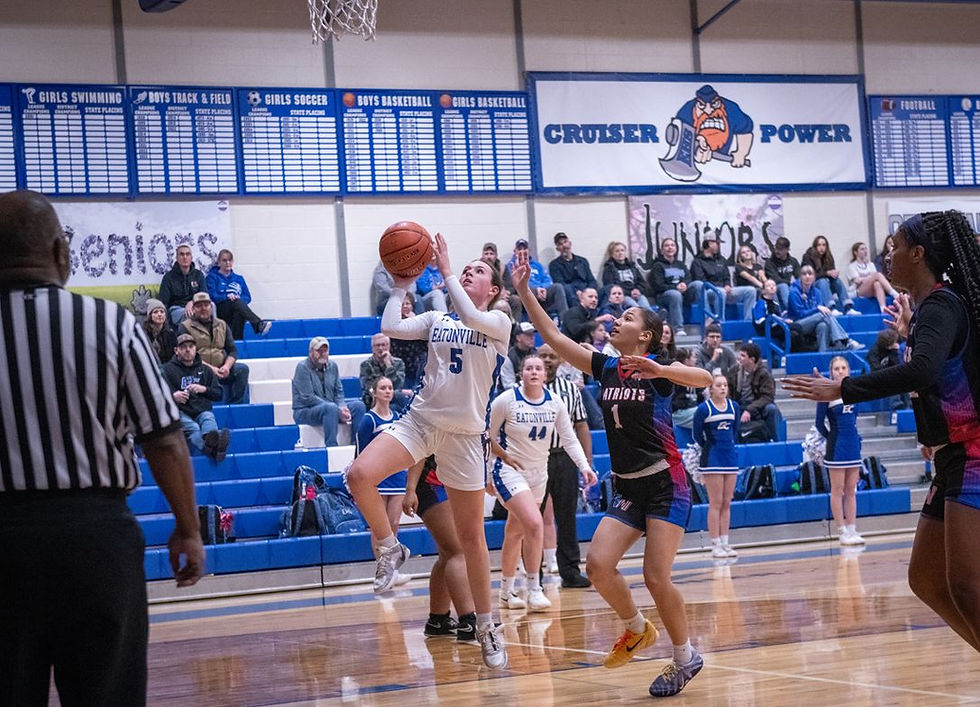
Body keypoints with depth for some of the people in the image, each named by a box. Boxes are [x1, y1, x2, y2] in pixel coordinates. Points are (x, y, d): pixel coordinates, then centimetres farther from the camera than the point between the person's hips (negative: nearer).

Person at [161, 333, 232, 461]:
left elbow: (218, 394, 23)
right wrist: (173, 396, -14)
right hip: (180, 412, -2)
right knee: (192, 428, -36)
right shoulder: (167, 369, 17)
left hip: (202, 411, 2)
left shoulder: (205, 370, 27)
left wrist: (204, 389, 2)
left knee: (208, 419, -35)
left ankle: (210, 445, -71)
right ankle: (210, 448, -72)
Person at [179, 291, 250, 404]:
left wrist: (226, 366, -8)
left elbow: (232, 350, 15)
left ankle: (235, 404, -22)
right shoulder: (185, 327, 5)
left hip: (221, 369, 5)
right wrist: (210, 368, -16)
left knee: (242, 369, -24)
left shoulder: (221, 325, 20)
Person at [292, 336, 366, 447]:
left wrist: (342, 407, -13)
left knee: (358, 405, -11)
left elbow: (338, 392, 12)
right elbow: (308, 398, -18)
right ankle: (331, 447, -37)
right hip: (304, 412, -7)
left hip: (330, 408, 7)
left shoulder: (332, 366, 10)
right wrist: (338, 410, -22)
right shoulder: (303, 367, -11)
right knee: (331, 408, -36)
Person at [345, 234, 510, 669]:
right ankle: (389, 549, -2)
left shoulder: (499, 323, 0)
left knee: (471, 535, 4)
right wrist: (401, 286, 3)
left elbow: (471, 317, -22)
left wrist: (445, 271, -15)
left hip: (464, 435, -2)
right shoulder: (437, 319, 10)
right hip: (419, 421, 2)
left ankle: (487, 626, 17)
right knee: (360, 476, -26)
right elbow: (390, 328, -4)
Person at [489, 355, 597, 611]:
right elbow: (488, 437, -4)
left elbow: (569, 438, 3)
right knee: (534, 523, -22)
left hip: (539, 473, 5)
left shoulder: (555, 403, -2)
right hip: (510, 472, -5)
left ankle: (507, 592, 27)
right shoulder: (506, 400, -14)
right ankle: (534, 590, -15)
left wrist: (584, 466, -9)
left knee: (516, 532, 15)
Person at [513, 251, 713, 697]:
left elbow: (704, 379, -25)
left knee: (656, 576, -13)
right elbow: (553, 336, 6)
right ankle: (636, 630, 13)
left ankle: (685, 657, 6)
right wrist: (523, 292, -1)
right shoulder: (605, 368, 8)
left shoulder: (658, 368, -7)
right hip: (626, 488, 6)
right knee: (598, 564, -12)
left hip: (665, 484, -6)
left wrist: (660, 370, -41)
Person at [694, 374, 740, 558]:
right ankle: (715, 545, -1)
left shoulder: (734, 406, 6)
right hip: (712, 459, -5)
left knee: (726, 503, 7)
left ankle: (724, 543, 11)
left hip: (730, 458, 5)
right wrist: (708, 447, 8)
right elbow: (697, 434, -1)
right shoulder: (704, 409, -9)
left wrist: (729, 445, 12)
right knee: (716, 503, -4)